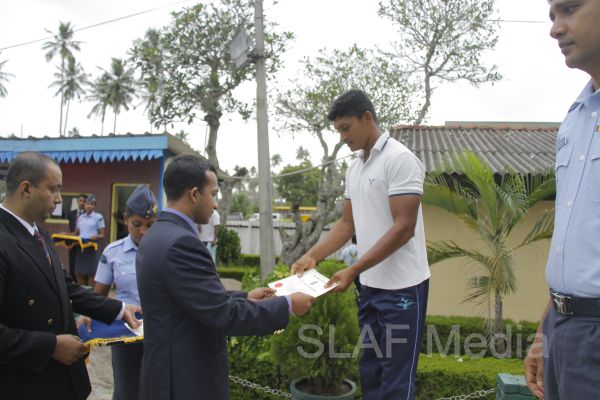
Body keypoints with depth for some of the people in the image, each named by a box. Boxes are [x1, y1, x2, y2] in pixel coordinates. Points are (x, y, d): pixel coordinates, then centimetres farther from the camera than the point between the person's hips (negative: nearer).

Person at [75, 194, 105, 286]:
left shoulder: (98, 217, -2)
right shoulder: (80, 217, 14)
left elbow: (102, 235, -3)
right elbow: (77, 233, 20)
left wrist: (96, 236, -21)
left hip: (92, 248, -5)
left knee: (91, 274, -2)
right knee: (79, 274, 6)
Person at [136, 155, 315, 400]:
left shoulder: (158, 235, 6)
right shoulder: (180, 242, -25)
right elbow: (225, 315, -25)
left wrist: (245, 298, 12)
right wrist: (287, 305, -15)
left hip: (170, 371, 9)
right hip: (189, 380, -9)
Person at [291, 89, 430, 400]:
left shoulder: (399, 159, -14)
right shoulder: (354, 169, 11)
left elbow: (404, 228, -19)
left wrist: (353, 270, -21)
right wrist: (312, 256, 0)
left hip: (401, 287, -8)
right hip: (370, 285, 8)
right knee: (370, 371, 18)